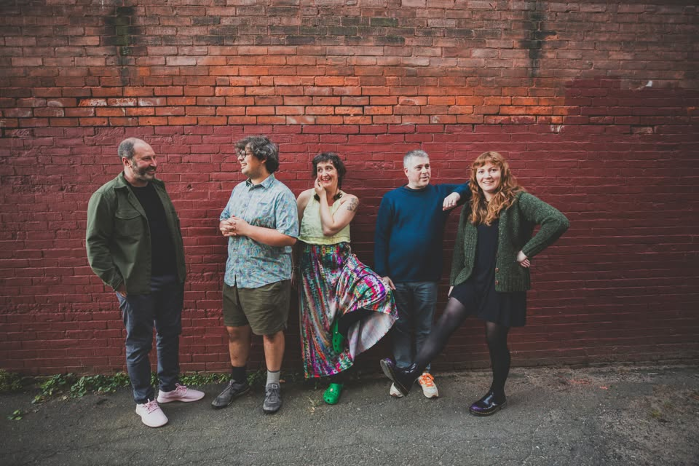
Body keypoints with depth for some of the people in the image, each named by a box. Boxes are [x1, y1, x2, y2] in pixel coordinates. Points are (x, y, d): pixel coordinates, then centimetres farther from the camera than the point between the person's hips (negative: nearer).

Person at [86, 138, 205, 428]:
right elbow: (95, 243, -11)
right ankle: (144, 401, 25)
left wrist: (180, 267, 12)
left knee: (170, 334, 17)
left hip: (171, 280, 6)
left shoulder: (158, 188, 8)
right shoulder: (107, 196, -12)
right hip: (137, 285, -6)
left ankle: (169, 387, 35)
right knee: (139, 344, 7)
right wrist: (117, 282, -13)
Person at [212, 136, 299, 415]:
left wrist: (245, 229, -21)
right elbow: (224, 219, 22)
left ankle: (273, 386, 26)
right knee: (235, 329, 17)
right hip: (234, 275, 8)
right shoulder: (239, 190, 12)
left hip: (266, 279, -7)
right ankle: (238, 381, 36)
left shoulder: (281, 194, -13)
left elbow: (288, 237, -23)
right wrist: (226, 226, -3)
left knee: (271, 332, 7)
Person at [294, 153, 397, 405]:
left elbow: (330, 228, -17)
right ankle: (335, 378, 23)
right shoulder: (305, 197, 0)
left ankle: (342, 326, 0)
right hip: (311, 264, 1)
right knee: (319, 320, 4)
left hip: (340, 261, 0)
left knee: (375, 289, -26)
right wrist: (293, 266, 7)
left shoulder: (349, 200, -2)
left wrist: (323, 197, -8)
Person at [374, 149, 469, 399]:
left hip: (427, 277, 1)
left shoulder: (440, 193, 4)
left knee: (425, 328, 11)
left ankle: (423, 372, 26)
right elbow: (380, 238, -2)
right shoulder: (392, 198, -1)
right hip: (398, 277, -1)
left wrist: (457, 193, -15)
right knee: (401, 327, 11)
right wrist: (382, 272, -7)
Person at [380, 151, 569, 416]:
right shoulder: (471, 208, 11)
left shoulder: (519, 200, -8)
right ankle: (409, 375, -16)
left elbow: (558, 222, -19)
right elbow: (461, 246, 15)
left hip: (503, 282, -4)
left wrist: (525, 252, -17)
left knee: (496, 340, 6)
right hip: (472, 278, 4)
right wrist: (454, 281, 15)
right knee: (446, 321, -12)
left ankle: (497, 395, 29)